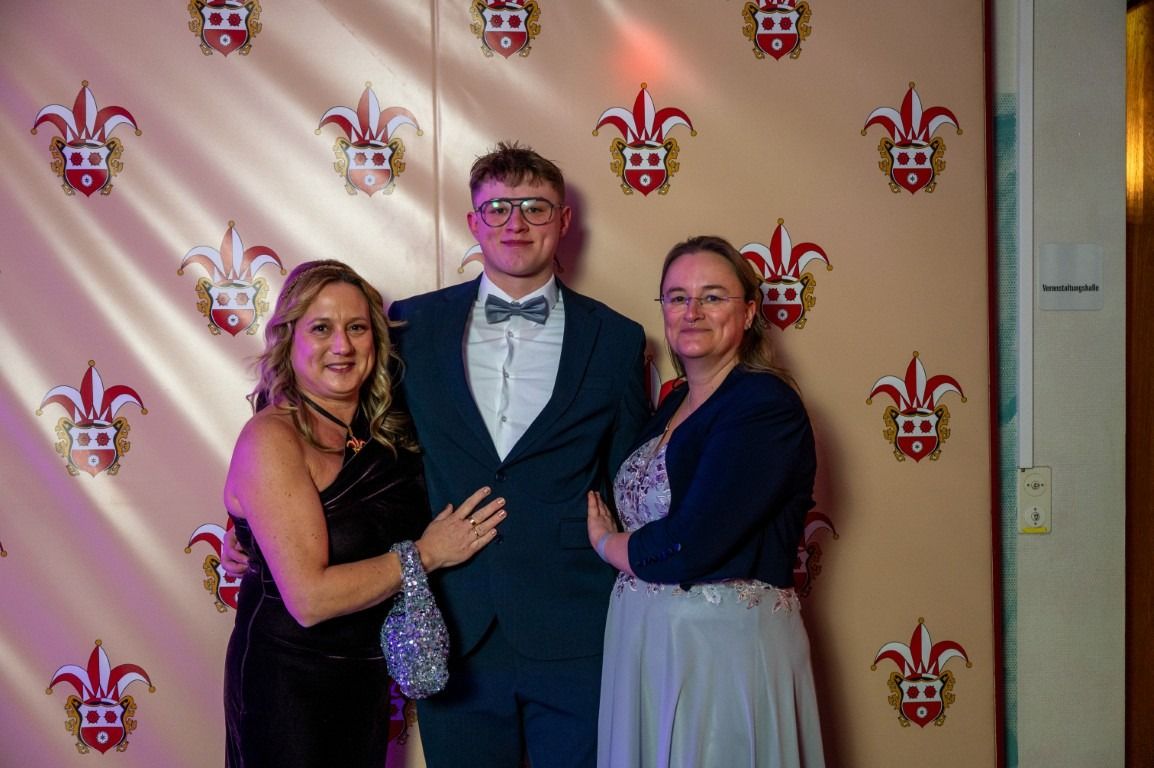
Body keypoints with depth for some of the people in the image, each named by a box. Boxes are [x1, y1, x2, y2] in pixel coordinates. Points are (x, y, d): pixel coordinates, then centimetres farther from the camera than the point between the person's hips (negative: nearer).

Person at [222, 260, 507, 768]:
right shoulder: (271, 439, -20)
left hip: (368, 679, 7)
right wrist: (425, 553, -18)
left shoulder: (382, 430, 0)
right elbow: (309, 598, -26)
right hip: (289, 684, -6)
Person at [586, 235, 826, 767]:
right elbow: (640, 516, 11)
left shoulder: (767, 404, -15)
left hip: (725, 642, -7)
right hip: (642, 638, 7)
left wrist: (605, 541, -5)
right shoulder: (674, 405, 11)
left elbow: (688, 547, -21)